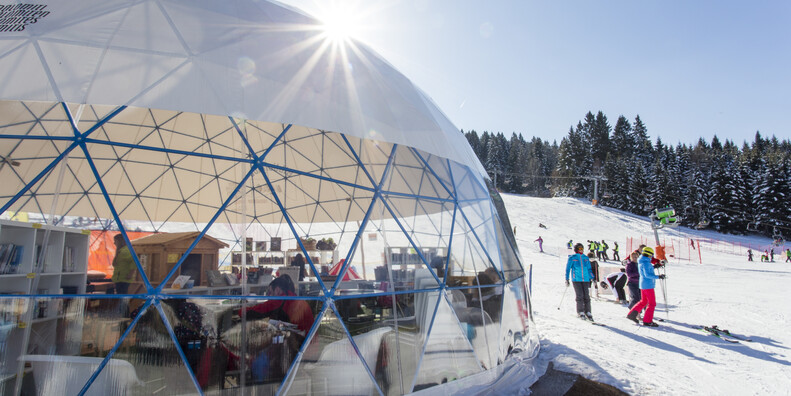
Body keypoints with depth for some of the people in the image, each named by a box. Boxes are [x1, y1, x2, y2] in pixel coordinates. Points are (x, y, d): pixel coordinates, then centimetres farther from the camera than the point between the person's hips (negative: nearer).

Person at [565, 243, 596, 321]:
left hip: (585, 280, 3)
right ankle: (580, 312, 2)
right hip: (576, 280, -3)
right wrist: (567, 279, 3)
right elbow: (568, 269, 6)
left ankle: (587, 312, 8)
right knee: (580, 296, -8)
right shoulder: (572, 258, 4)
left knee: (586, 296, 0)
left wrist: (592, 278, 10)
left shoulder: (586, 258, 14)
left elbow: (589, 269, 20)